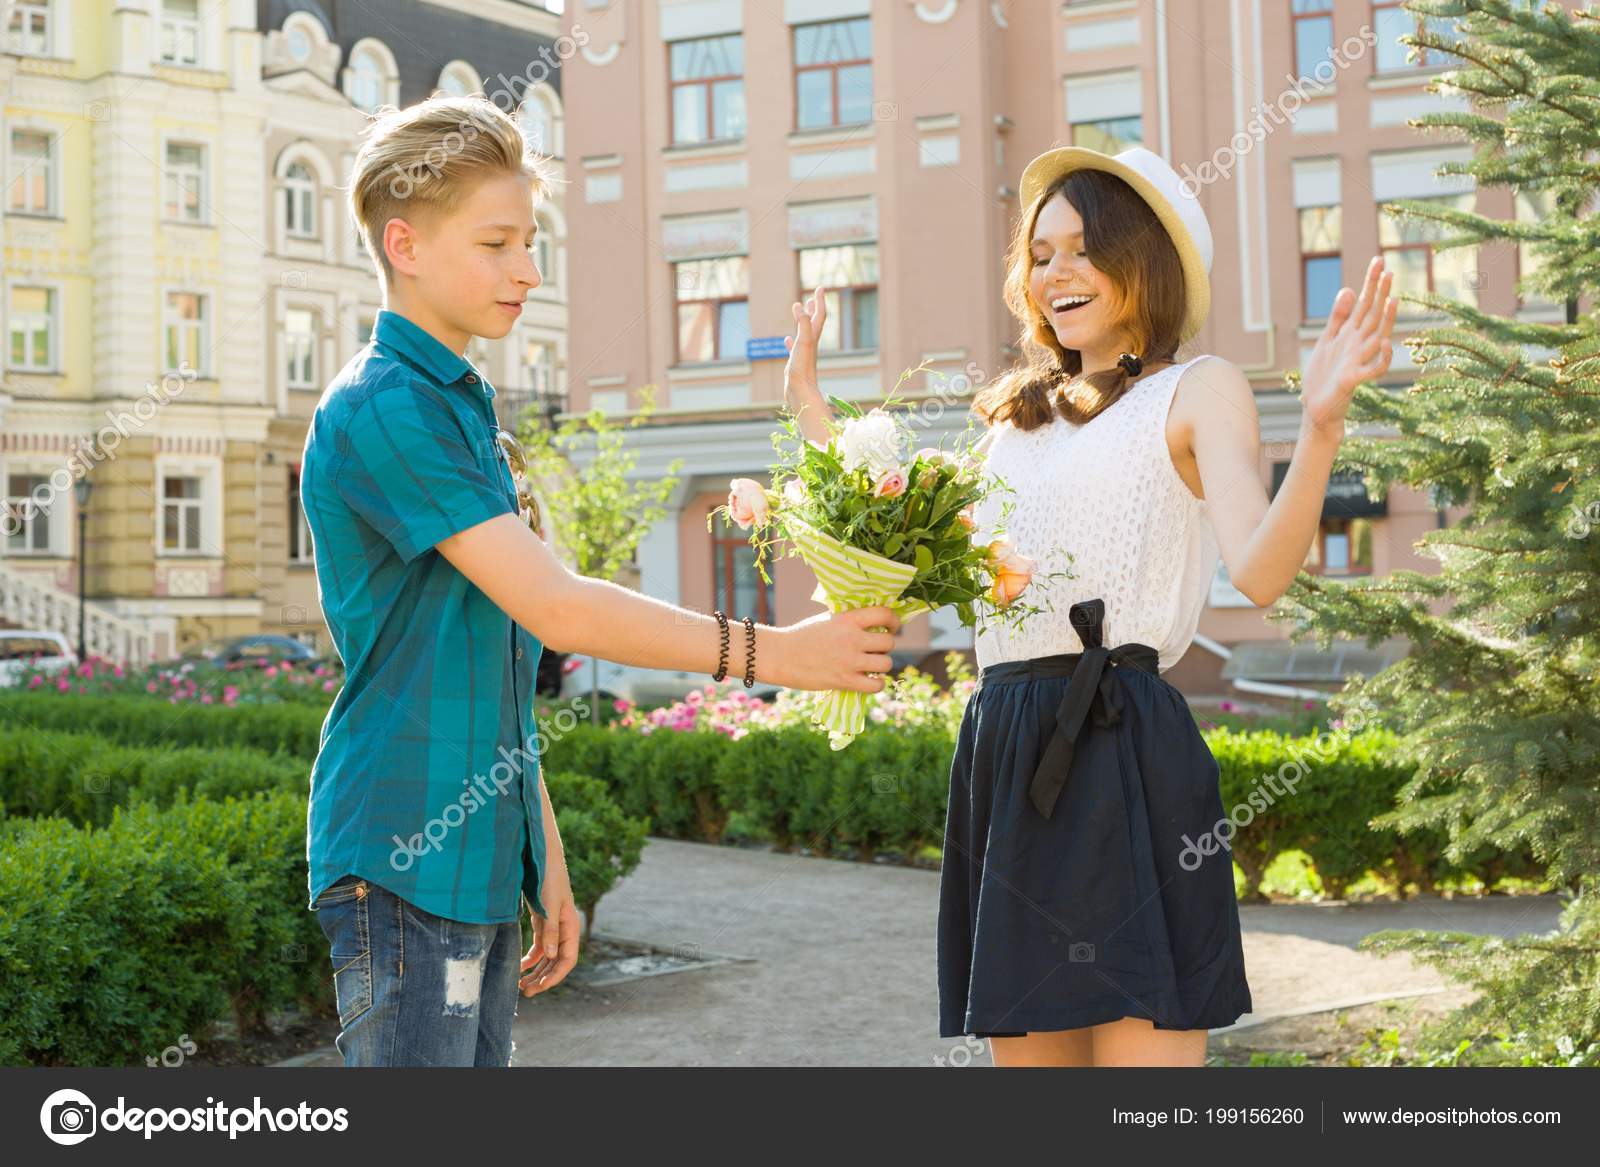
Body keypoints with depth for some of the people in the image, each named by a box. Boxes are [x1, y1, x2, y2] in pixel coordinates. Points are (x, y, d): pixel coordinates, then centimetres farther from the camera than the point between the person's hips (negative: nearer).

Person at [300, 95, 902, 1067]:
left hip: (483, 859, 9)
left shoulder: (469, 410, 16)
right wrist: (768, 652, -15)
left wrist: (546, 861, 17)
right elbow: (555, 608, -19)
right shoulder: (380, 409, -13)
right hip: (406, 865, -9)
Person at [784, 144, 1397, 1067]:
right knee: (1028, 1050, 11)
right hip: (1004, 756, 7)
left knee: (1138, 1047, -10)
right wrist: (811, 406, 26)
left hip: (1122, 752, -7)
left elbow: (1260, 569, -13)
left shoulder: (1197, 388, 2)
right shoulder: (1020, 417, 21)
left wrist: (1320, 426, -28)